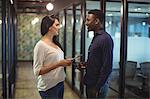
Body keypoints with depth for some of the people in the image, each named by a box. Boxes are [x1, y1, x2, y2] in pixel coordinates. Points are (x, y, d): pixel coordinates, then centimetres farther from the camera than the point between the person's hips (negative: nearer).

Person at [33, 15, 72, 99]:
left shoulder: (55, 43, 7)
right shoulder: (41, 45, -15)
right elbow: (37, 71, -19)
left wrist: (64, 63, 0)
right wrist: (59, 64, -23)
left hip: (60, 83, 8)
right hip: (49, 87, -8)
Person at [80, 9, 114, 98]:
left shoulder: (105, 39, -20)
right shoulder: (96, 37, 9)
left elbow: (107, 67, -22)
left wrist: (97, 88, -20)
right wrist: (85, 64, 3)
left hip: (97, 86, -9)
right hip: (90, 83, 9)